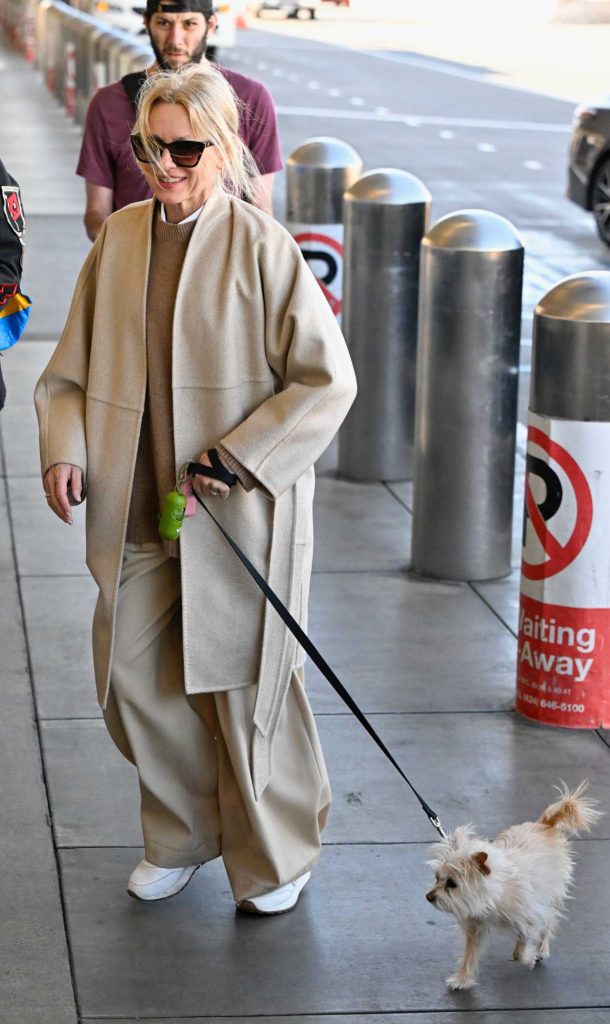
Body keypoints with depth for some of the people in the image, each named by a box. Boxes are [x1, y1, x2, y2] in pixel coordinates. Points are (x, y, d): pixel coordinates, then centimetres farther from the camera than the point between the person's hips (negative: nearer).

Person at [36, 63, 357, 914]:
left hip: (239, 515, -5)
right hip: (137, 512, 5)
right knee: (134, 680, 11)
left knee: (245, 686, 7)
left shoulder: (262, 247, -11)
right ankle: (182, 836, 35)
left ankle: (275, 857, 29)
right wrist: (65, 450, -6)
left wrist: (238, 459, -16)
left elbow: (327, 380, -10)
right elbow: (74, 367, 11)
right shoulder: (120, 239, 4)